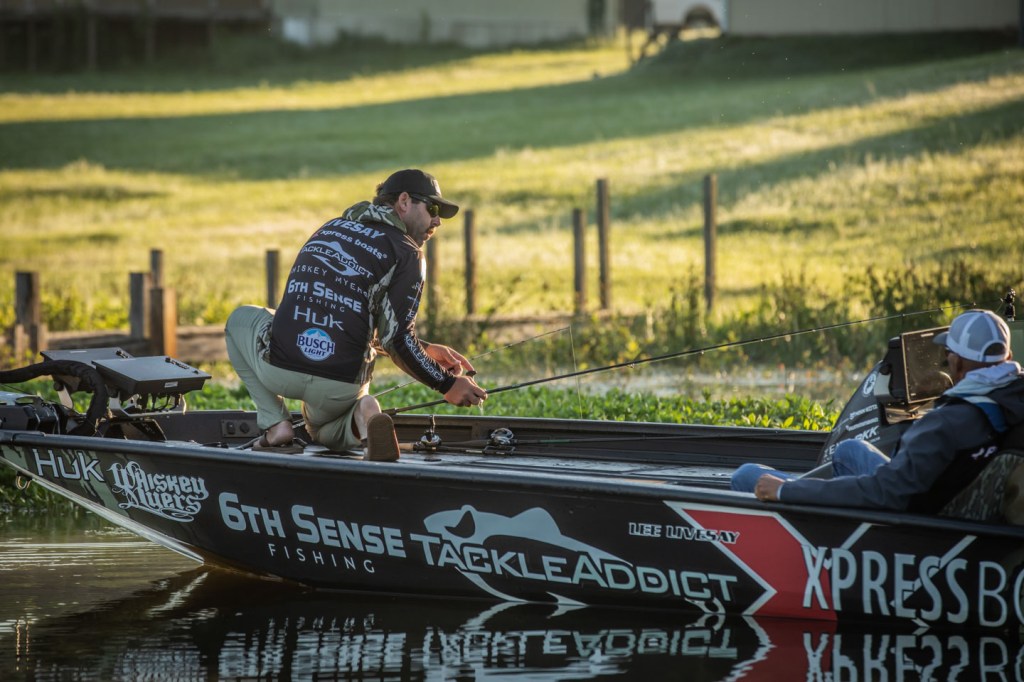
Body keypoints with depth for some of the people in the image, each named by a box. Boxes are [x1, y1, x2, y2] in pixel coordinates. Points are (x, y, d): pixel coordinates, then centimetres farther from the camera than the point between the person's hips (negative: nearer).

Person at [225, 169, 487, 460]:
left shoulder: (330, 229, 20)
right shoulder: (406, 252, 1)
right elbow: (397, 340, -7)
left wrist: (425, 349, 29)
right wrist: (447, 384, 6)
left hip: (278, 369, 2)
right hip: (340, 385, -2)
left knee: (242, 318, 36)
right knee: (327, 432, 34)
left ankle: (276, 424, 19)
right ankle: (361, 413, -4)